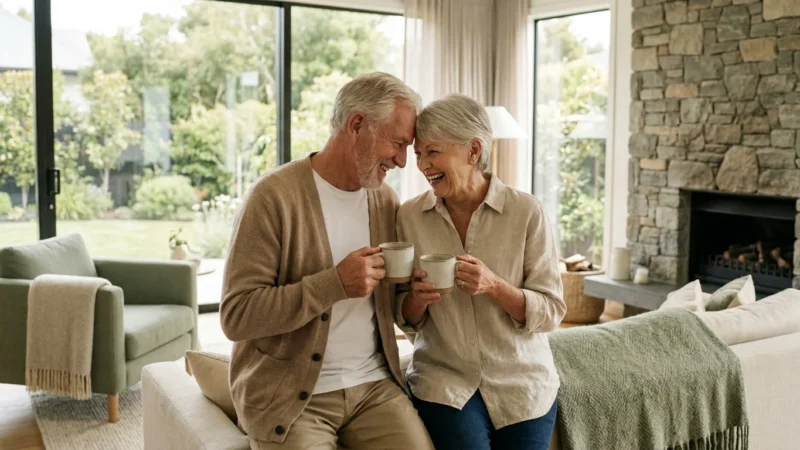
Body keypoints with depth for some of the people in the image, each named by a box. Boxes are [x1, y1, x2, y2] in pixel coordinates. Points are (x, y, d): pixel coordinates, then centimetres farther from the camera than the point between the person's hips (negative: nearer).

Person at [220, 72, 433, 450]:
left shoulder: (386, 199, 5)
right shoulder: (274, 196, -13)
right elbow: (236, 315, -18)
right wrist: (335, 283, -25)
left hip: (373, 384, 5)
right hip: (289, 395, -4)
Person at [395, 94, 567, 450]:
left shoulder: (526, 212, -11)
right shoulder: (409, 216, -4)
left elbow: (551, 312, -8)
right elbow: (406, 320, 4)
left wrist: (494, 287, -24)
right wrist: (417, 298, -18)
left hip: (522, 385, 0)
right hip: (444, 382, 1)